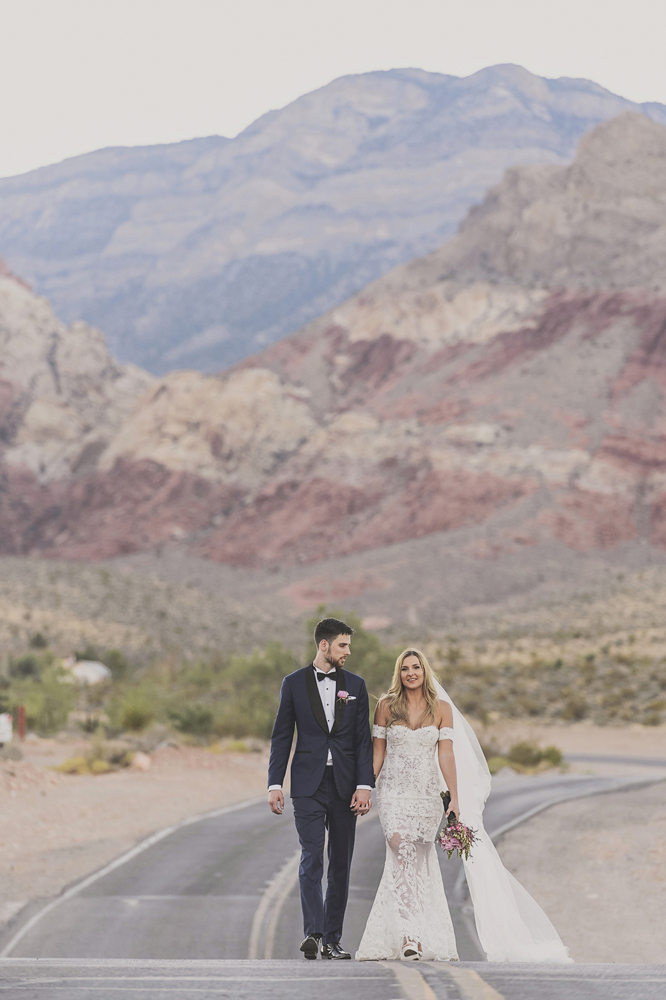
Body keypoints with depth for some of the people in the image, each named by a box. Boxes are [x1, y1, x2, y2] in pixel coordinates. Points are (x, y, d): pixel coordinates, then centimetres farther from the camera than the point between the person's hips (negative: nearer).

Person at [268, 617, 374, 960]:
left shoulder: (355, 685, 8)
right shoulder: (294, 683, 3)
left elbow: (363, 739, 5)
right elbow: (281, 737, 4)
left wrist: (364, 785, -5)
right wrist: (275, 784, -3)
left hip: (345, 785, 2)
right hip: (308, 785, -2)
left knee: (341, 863, 5)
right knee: (312, 858, -14)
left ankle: (332, 940, 11)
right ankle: (312, 932, -21)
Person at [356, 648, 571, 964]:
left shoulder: (441, 709, 4)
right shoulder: (386, 706, 4)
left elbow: (446, 754, 1)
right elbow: (378, 751, 6)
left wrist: (454, 797, -4)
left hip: (428, 793, 1)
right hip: (394, 792, -1)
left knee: (415, 862, 2)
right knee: (402, 855, -16)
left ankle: (413, 935, 12)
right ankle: (410, 935, -21)